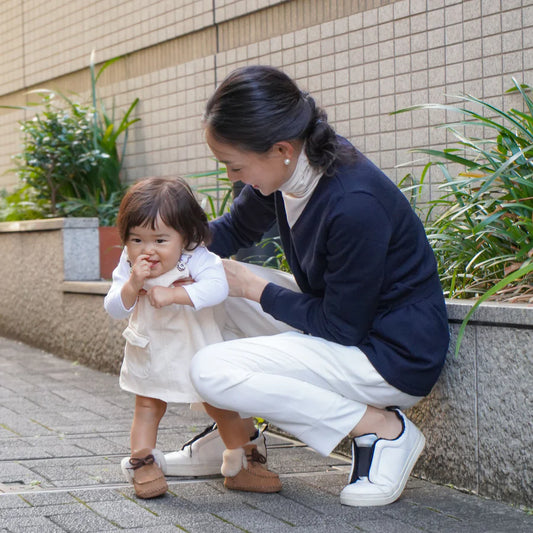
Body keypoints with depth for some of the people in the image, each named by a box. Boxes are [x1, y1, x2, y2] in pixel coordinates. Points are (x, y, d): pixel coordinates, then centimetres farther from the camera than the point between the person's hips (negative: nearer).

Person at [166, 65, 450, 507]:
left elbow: (343, 327, -22)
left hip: (394, 356, -9)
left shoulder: (355, 205, -31)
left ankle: (383, 429, -12)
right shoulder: (289, 170, -5)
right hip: (342, 314, 9)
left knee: (210, 372, -19)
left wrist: (256, 289, -12)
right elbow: (235, 230, 16)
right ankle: (233, 433, 12)